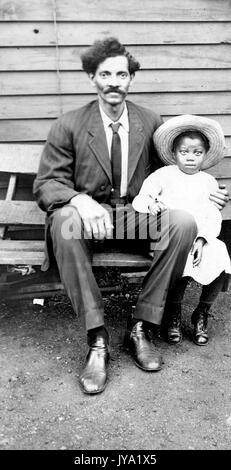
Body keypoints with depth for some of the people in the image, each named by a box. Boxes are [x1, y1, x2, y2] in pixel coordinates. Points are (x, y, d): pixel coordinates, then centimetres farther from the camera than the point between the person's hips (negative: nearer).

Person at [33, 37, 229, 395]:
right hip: (91, 218, -1)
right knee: (64, 220, -35)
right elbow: (45, 184, -2)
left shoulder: (152, 123, 8)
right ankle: (97, 339, -26)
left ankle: (141, 326, -16)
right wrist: (80, 201, -25)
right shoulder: (68, 126, 1)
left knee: (185, 221, -27)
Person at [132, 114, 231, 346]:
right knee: (181, 265, -29)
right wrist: (150, 204, -24)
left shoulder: (209, 182, 14)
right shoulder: (163, 175, 7)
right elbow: (139, 199, 0)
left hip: (202, 238, 3)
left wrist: (201, 240, -11)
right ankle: (173, 314, 2)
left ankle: (201, 315, 7)